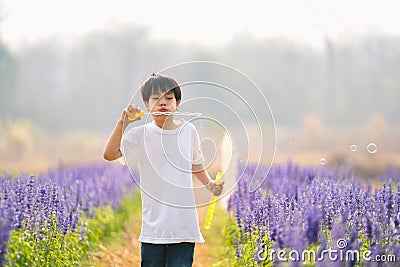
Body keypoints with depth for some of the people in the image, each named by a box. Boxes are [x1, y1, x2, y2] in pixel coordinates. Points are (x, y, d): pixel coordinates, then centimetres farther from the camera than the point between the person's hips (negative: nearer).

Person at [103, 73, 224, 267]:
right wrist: (122, 122, -22)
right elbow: (110, 154, -14)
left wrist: (209, 183, 5)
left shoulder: (188, 130, 7)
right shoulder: (141, 135, -1)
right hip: (154, 224, -2)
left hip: (184, 225, 2)